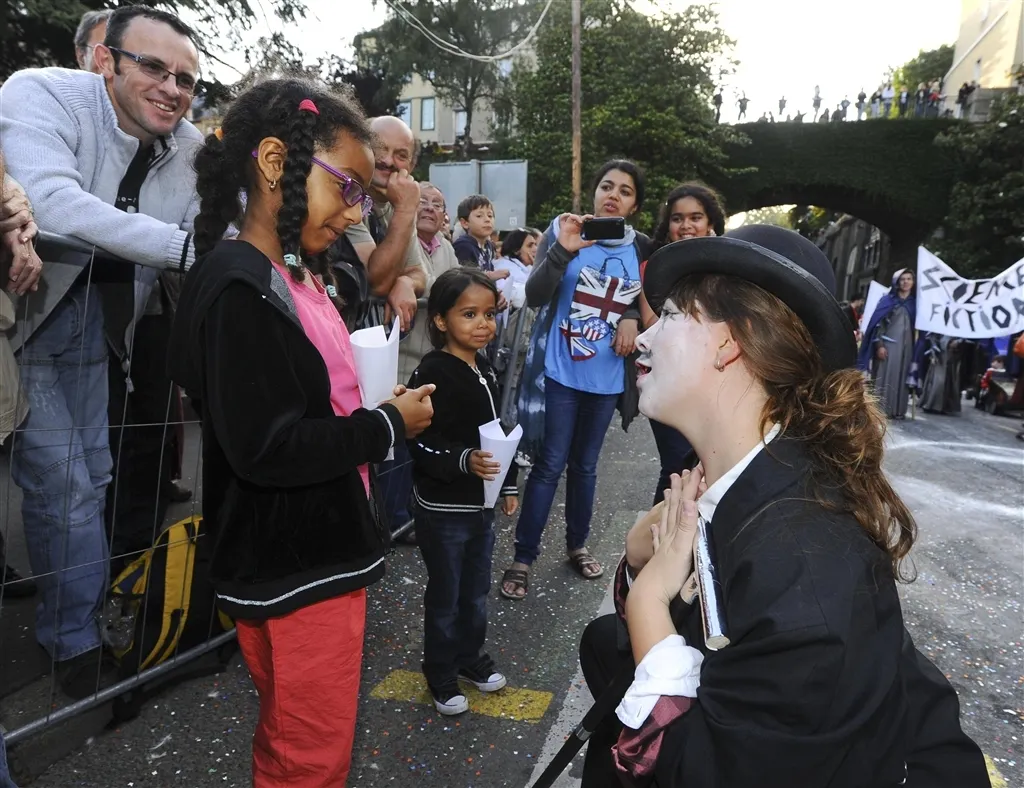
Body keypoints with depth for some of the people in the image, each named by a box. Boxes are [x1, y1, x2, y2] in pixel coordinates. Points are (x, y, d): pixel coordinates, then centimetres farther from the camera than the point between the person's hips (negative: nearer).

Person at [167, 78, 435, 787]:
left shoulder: (301, 279, 8)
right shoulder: (237, 288, -21)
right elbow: (265, 449, -27)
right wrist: (389, 426, -16)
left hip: (323, 553, 9)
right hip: (292, 572, -9)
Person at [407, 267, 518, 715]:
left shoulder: (484, 369, 6)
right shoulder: (432, 374, -20)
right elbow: (420, 447, -24)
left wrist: (508, 484, 16)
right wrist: (463, 462, -39)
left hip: (481, 505, 7)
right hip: (443, 509, -7)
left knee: (476, 592, 21)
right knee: (445, 597, 10)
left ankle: (470, 657, 42)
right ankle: (441, 677, 30)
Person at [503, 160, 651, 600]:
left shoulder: (641, 247, 2)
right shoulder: (565, 229, -6)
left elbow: (646, 301, 16)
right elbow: (534, 296, -15)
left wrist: (633, 318, -6)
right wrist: (562, 251, -30)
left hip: (607, 378, 3)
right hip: (559, 372, -3)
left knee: (585, 464, 16)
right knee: (549, 465, -2)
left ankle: (577, 545, 33)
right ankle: (522, 558, 11)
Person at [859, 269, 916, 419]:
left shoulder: (915, 302, 10)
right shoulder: (887, 300, 2)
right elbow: (878, 323, -3)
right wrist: (879, 345, -13)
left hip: (906, 345, 3)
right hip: (888, 343, -3)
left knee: (901, 377, 4)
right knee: (884, 376, -3)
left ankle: (898, 410, 9)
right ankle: (881, 409, 0)